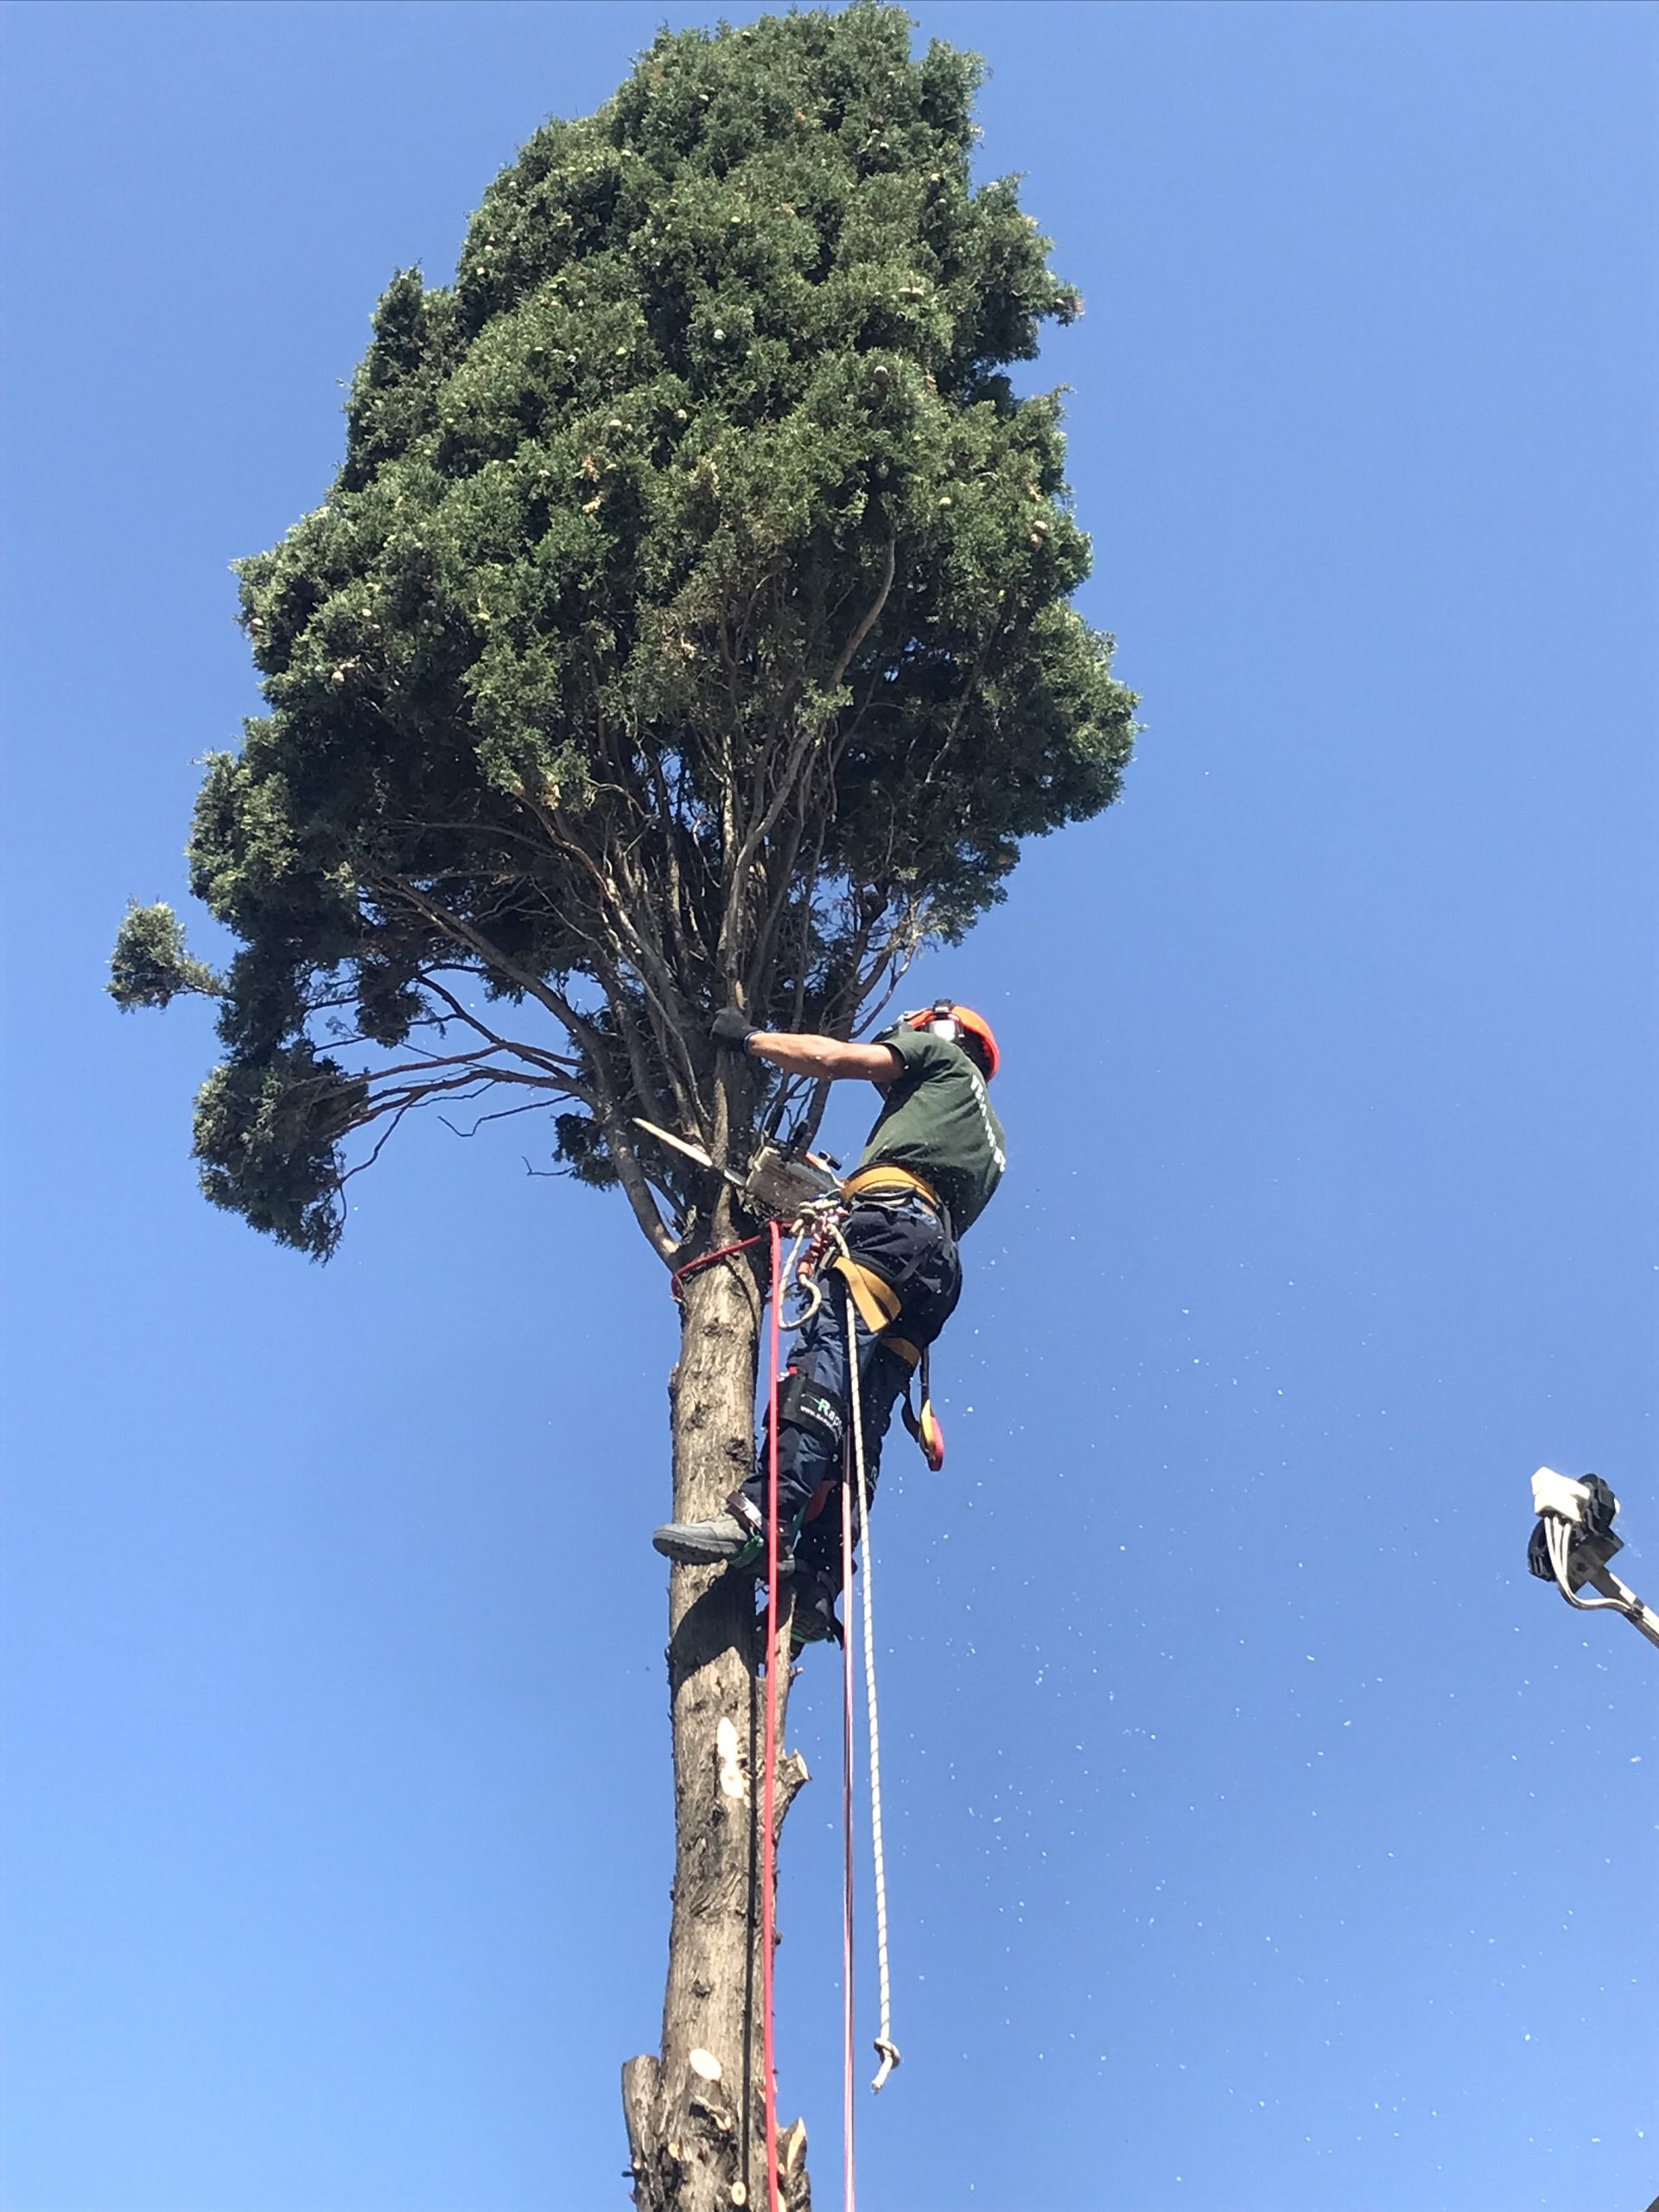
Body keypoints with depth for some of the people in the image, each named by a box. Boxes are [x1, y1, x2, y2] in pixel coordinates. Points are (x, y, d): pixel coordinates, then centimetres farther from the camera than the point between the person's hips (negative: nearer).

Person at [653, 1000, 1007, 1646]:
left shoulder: (942, 1055, 23)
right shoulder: (991, 1140, 42)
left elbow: (833, 1058, 12)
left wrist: (748, 1037, 24)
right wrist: (838, 1191, 40)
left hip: (895, 1222, -8)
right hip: (938, 1273, 8)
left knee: (825, 1357, -28)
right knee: (860, 1425, -7)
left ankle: (761, 1515, -49)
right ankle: (815, 1587, -21)